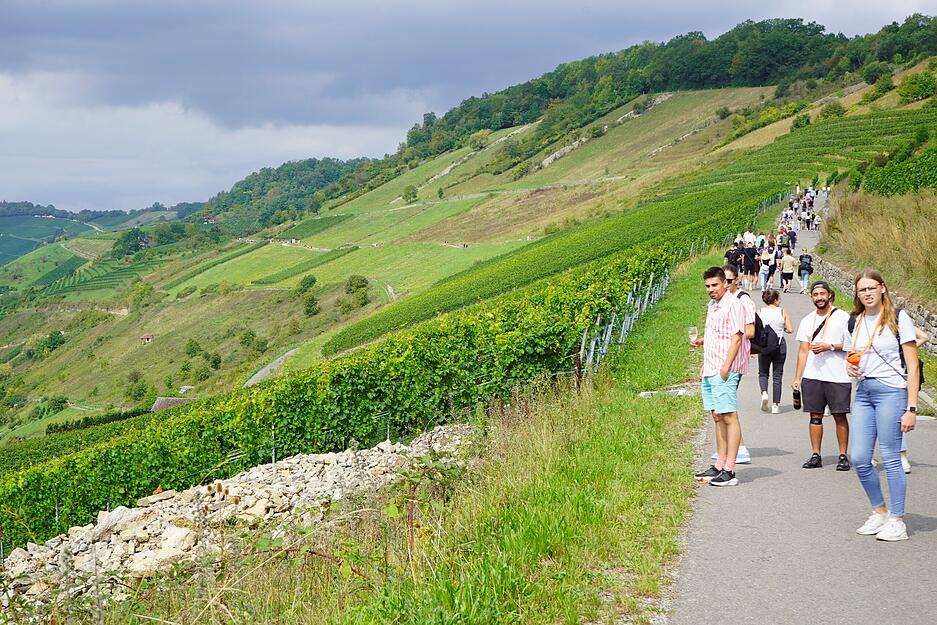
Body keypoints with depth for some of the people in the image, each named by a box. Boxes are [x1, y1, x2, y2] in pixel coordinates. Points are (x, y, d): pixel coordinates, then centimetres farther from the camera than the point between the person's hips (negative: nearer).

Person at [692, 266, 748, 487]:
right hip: (710, 370, 10)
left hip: (724, 371, -10)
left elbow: (736, 336, -17)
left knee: (728, 417, -9)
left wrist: (726, 366, -23)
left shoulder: (732, 304, -9)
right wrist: (702, 340, 14)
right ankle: (719, 466, 18)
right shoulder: (712, 305, 19)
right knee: (717, 417, 12)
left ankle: (729, 471, -10)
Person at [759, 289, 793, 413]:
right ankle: (775, 404, 7)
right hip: (780, 346, -1)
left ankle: (764, 393, -13)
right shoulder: (782, 312, -4)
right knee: (777, 375, 7)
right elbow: (790, 329, -7)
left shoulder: (760, 312, -2)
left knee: (763, 372, 16)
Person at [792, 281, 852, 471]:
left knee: (840, 416, -2)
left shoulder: (842, 317, 1)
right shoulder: (807, 320, 14)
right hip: (812, 376, 4)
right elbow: (803, 351, 14)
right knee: (815, 416, 5)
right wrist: (797, 377, 9)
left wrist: (829, 347, -15)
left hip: (838, 377, -4)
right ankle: (816, 456, 9)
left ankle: (843, 456, 4)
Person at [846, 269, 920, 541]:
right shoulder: (855, 322, 12)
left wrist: (911, 408, -13)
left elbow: (912, 367, -7)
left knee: (890, 458, -5)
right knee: (859, 459, 2)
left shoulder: (898, 318, -5)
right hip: (864, 392, 6)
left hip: (891, 391, -6)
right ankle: (880, 511, 20)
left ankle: (897, 520, 4)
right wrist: (850, 366, 1)